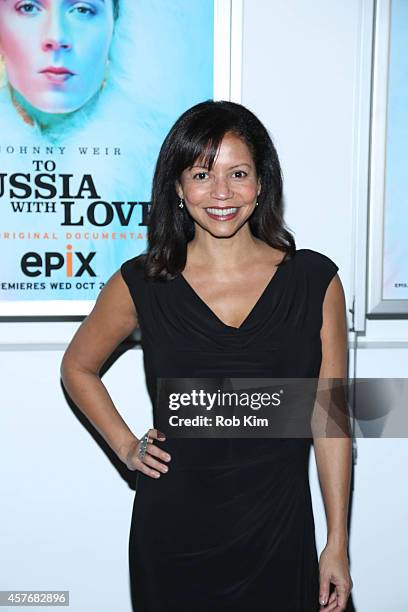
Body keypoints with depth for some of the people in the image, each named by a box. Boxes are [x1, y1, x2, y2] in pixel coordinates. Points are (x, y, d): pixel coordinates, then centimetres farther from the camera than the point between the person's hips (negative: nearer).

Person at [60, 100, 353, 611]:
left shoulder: (315, 280, -5)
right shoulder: (142, 283, -6)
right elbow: (77, 367, 12)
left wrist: (337, 543, 1)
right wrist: (126, 446, 1)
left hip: (277, 535, 0)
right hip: (171, 535, 0)